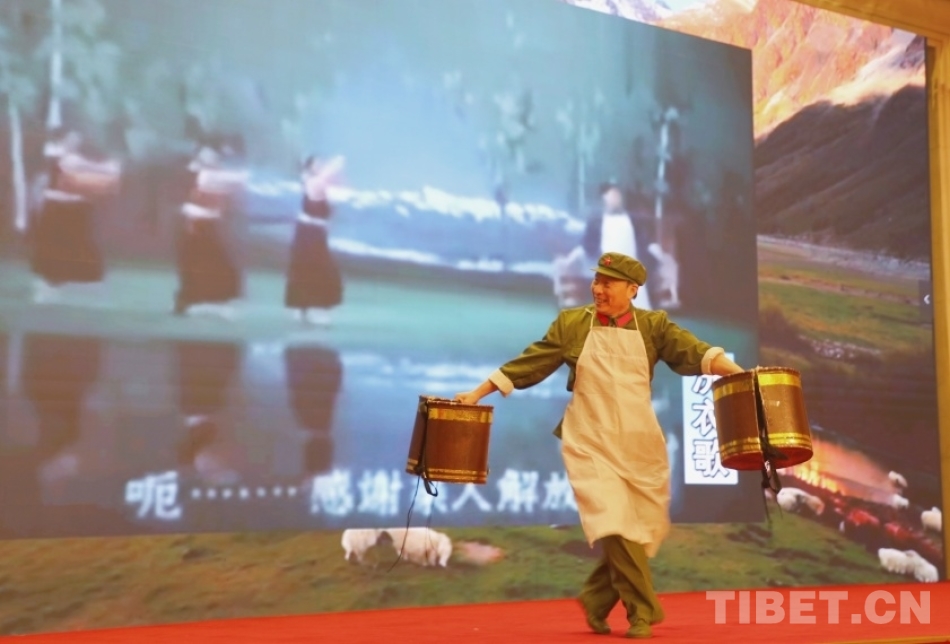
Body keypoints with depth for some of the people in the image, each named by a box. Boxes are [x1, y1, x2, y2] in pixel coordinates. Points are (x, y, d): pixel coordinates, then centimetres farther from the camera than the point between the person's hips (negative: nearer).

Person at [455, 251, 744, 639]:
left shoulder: (653, 325, 3)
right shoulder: (571, 323, 1)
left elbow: (693, 352, -10)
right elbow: (529, 363, 2)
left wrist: (740, 376, -25)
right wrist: (477, 393, 0)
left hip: (640, 446, 3)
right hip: (591, 445, -3)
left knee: (643, 531, 7)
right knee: (616, 527, -14)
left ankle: (596, 599, 27)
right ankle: (642, 613, -4)